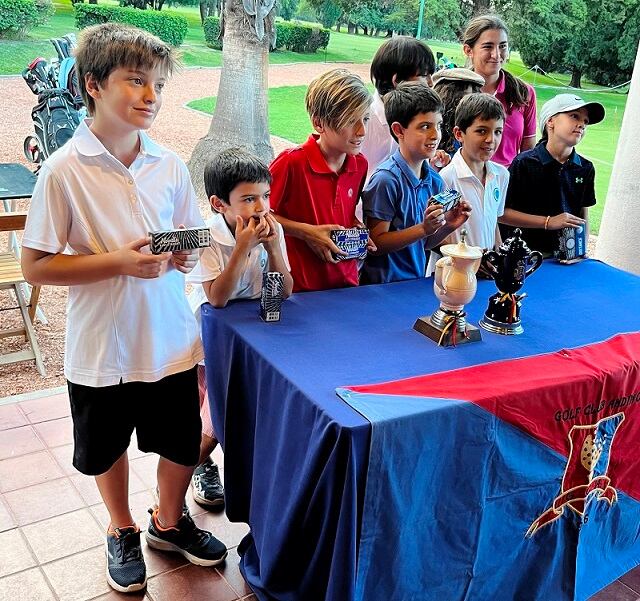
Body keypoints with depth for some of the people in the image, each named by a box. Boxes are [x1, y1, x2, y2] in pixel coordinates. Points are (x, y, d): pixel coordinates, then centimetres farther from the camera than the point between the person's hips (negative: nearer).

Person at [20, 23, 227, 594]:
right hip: (103, 348, -3)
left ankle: (169, 522, 45)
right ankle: (122, 532, 46)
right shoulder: (64, 170, -15)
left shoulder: (169, 164, -2)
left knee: (183, 443, 16)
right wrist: (120, 261, -23)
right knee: (107, 449, 18)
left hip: (171, 340, 3)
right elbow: (36, 266, -13)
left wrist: (185, 256, -14)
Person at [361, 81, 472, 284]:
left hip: (416, 282, 5)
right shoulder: (386, 180, -17)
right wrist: (423, 229, -20)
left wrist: (448, 226, -5)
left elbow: (423, 244, 12)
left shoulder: (435, 181, 3)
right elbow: (376, 244, -15)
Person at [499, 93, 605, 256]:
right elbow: (502, 212, -12)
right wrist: (548, 222, -15)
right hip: (526, 253, -4)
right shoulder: (524, 163, -9)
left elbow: (583, 217, 14)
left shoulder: (585, 169, 7)